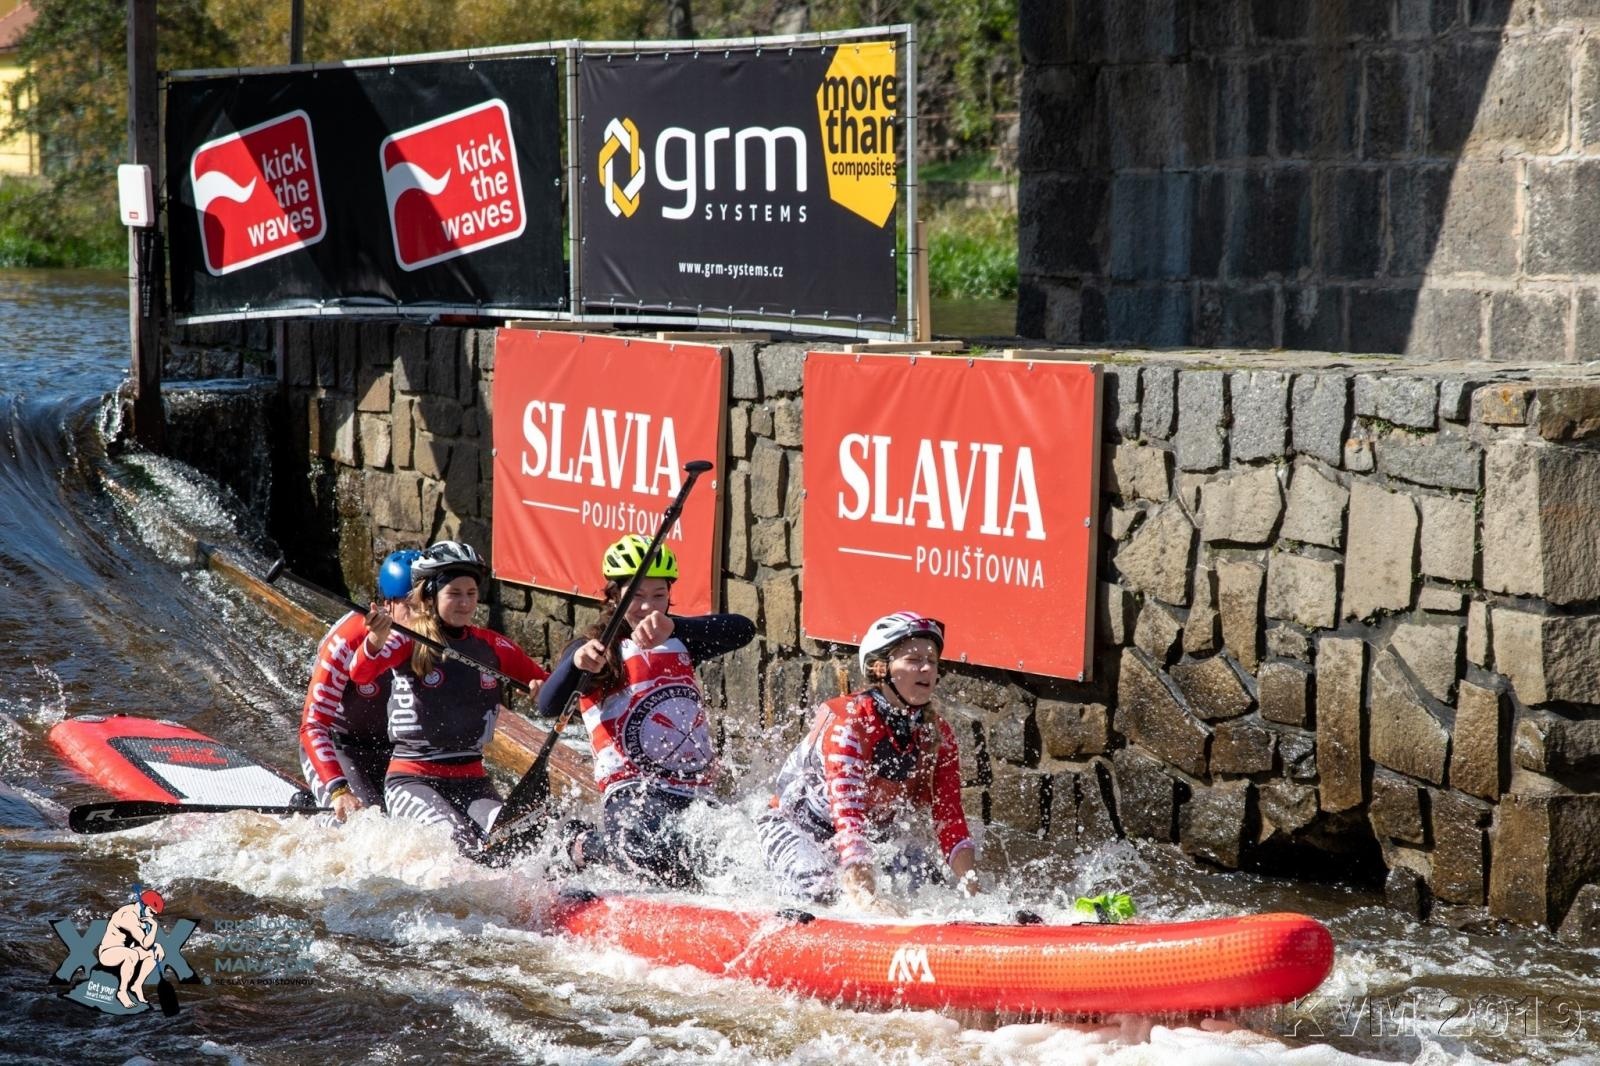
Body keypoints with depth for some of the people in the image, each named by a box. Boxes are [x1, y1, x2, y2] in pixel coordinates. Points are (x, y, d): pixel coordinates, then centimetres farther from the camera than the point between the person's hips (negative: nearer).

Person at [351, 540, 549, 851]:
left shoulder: (493, 647, 9)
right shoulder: (409, 642, -4)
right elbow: (361, 673, -23)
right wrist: (377, 639, -45)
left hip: (471, 780, 3)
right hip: (412, 779, -3)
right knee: (460, 842, -30)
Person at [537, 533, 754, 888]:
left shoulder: (680, 644, 13)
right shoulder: (594, 651, 3)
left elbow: (743, 630, -6)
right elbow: (549, 706, -14)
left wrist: (673, 627, -24)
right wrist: (577, 662, -36)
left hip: (697, 793, 5)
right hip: (633, 793, -5)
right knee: (659, 855, -34)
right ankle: (584, 844, 0)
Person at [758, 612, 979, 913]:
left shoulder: (938, 736, -12)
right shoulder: (847, 723, -31)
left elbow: (951, 820, -14)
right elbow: (848, 817, -41)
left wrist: (973, 896, -28)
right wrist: (868, 899, -53)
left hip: (879, 831, 6)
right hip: (797, 825, -6)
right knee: (823, 890, -32)